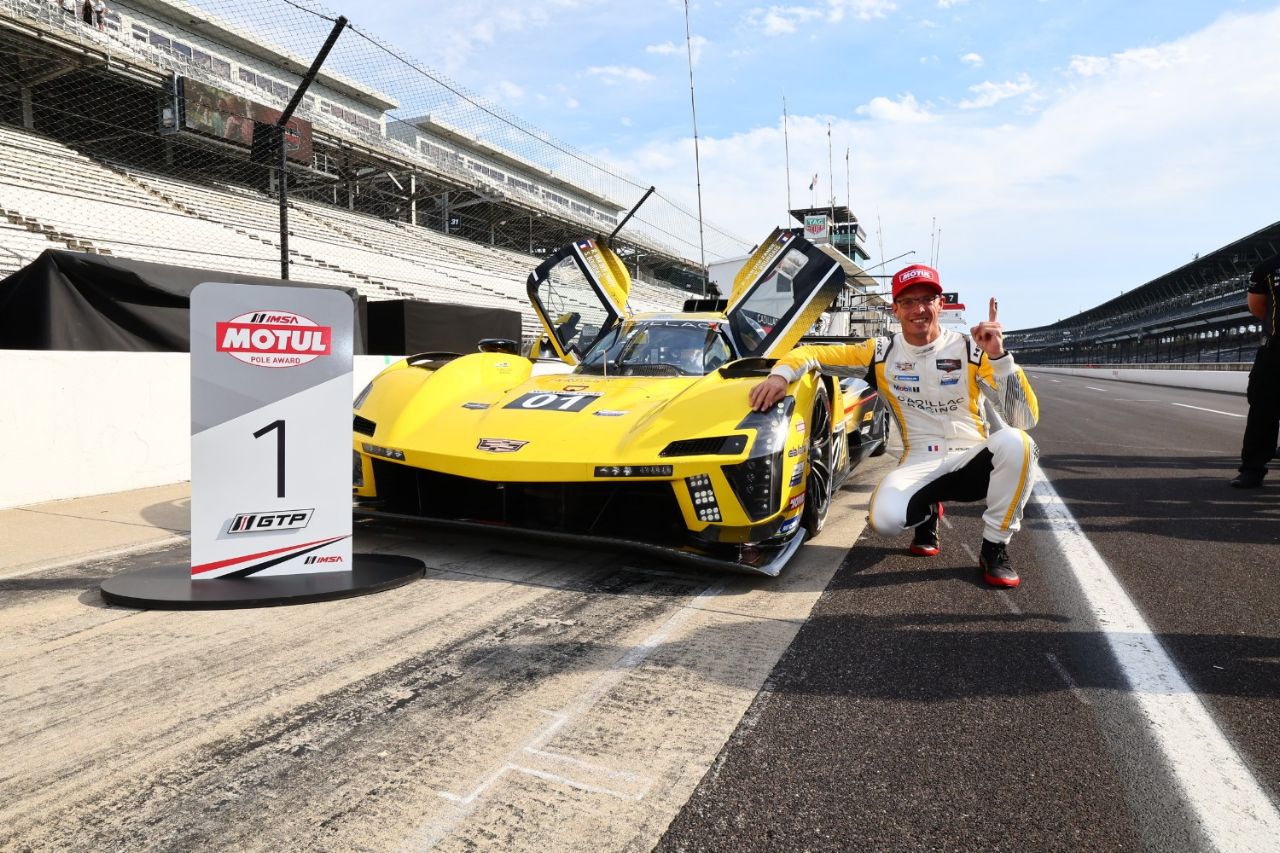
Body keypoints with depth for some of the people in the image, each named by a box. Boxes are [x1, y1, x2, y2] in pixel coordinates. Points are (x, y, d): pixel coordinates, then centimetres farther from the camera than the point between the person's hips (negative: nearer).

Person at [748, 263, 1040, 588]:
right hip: (921, 464, 0)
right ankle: (927, 510, 9)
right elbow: (812, 353, 1)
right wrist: (781, 374, -22)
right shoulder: (882, 353, -1)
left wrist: (998, 356, -25)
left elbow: (1025, 419, -12)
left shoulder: (970, 349, -5)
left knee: (1014, 442, -34)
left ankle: (995, 548, -11)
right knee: (885, 517, -32)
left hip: (973, 461, 0)